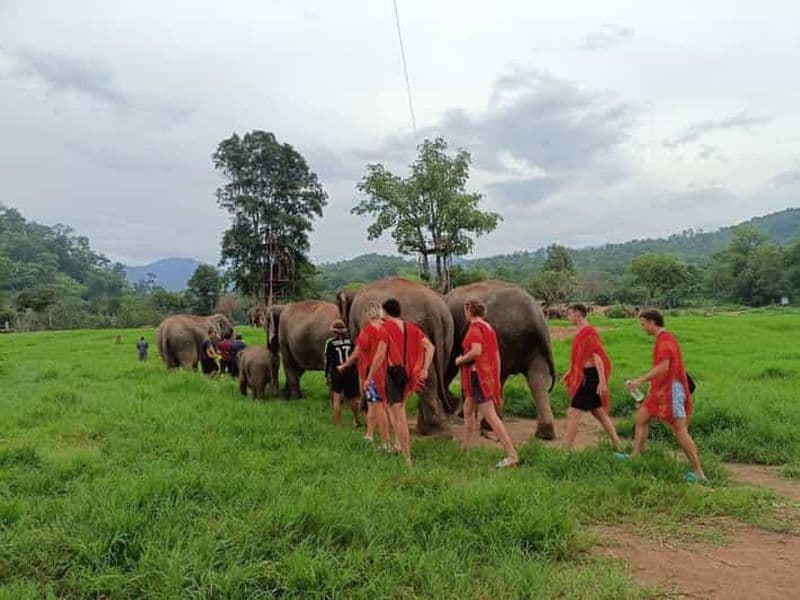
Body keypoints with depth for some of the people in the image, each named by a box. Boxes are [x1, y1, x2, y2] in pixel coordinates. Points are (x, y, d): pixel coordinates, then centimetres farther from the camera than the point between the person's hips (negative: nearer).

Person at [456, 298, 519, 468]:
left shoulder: (475, 328, -12)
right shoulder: (489, 328, 13)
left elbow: (476, 351, -28)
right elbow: (497, 356, 15)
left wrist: (460, 360, -11)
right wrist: (497, 380, 20)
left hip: (477, 376, -10)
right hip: (490, 375, 10)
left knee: (491, 416, -10)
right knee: (467, 409, 23)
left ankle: (512, 454, -12)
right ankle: (464, 447, 33)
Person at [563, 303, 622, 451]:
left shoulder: (588, 333, -17)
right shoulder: (582, 332, 12)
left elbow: (598, 357, -21)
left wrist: (602, 382, -24)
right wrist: (570, 373, 22)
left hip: (590, 377, -10)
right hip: (585, 375, 10)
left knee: (573, 413, -7)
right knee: (598, 412, 15)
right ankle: (617, 446, 23)